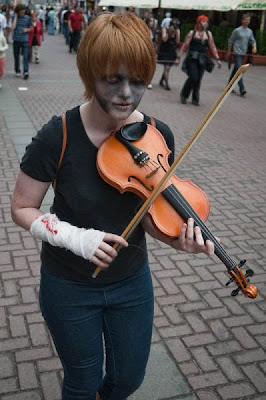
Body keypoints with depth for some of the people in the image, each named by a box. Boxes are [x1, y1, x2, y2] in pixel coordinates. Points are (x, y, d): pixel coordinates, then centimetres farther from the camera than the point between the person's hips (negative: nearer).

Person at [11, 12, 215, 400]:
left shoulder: (158, 136, -13)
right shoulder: (57, 137, -22)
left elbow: (149, 212, -6)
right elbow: (22, 208, -11)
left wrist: (175, 237, -27)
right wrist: (75, 237, -26)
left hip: (132, 282, 3)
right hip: (70, 287, -3)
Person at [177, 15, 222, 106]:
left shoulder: (208, 34, 10)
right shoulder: (192, 33, 0)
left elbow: (212, 47, 10)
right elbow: (185, 46, 0)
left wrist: (217, 59, 4)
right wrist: (179, 57, -4)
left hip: (202, 60, 3)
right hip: (192, 58, -3)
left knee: (198, 80, 3)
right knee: (193, 77, -13)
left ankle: (195, 99, 15)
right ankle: (184, 95, 9)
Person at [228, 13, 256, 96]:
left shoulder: (250, 31, 10)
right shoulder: (237, 30, -6)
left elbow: (253, 41, 14)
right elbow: (231, 41, 0)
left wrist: (254, 47, -7)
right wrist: (229, 52, 3)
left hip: (243, 53, 6)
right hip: (237, 53, -6)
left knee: (235, 70, 14)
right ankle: (242, 89, -18)